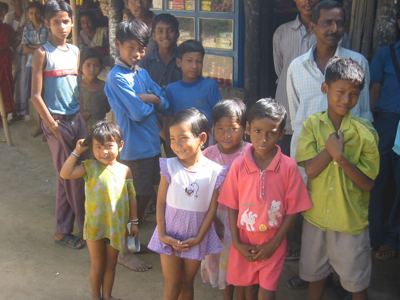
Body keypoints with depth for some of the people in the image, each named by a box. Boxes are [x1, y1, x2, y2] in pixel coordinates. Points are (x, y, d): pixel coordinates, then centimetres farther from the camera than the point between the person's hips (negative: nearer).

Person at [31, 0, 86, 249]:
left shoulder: (75, 51, 8)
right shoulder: (42, 53, -9)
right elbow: (36, 95, -11)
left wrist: (83, 115, 9)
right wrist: (52, 125, -13)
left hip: (77, 118, 5)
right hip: (57, 121, -5)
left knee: (81, 174, 7)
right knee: (68, 177, 1)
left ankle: (83, 225, 19)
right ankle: (63, 230, 16)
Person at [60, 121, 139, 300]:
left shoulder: (125, 170, -6)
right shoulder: (90, 167, -10)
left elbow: (131, 197, 1)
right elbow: (65, 174, -22)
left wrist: (134, 222, 3)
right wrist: (77, 151, -20)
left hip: (117, 225, 2)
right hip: (95, 225, -1)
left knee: (111, 265, 18)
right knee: (97, 265, 15)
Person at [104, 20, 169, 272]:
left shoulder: (143, 73, 9)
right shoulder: (117, 77, -15)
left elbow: (164, 104, 3)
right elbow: (139, 112, -23)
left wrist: (148, 98, -15)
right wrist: (151, 102, -4)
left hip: (152, 144, 8)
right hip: (134, 147, -8)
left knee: (147, 195, 17)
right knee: (137, 198, 2)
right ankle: (125, 251, 18)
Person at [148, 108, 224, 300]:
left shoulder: (215, 171, -13)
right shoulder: (169, 166, -11)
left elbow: (212, 209, -7)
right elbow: (160, 202, -6)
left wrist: (199, 237, -8)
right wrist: (162, 234, -9)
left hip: (196, 238, 0)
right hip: (170, 236, 0)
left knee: (187, 283, 17)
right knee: (172, 284, 10)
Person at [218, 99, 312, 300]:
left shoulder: (289, 167, -14)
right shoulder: (238, 165, -10)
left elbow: (292, 210, -8)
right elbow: (232, 207, -3)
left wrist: (273, 244, -9)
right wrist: (236, 242, -7)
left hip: (272, 245, -2)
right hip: (244, 244, 2)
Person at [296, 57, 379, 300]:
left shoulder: (366, 133, -11)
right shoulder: (312, 125, -7)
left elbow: (368, 184, -12)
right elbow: (310, 170, -15)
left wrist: (341, 157, -25)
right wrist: (332, 147, -24)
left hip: (351, 221, -2)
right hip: (317, 215, 2)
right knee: (315, 273, 21)